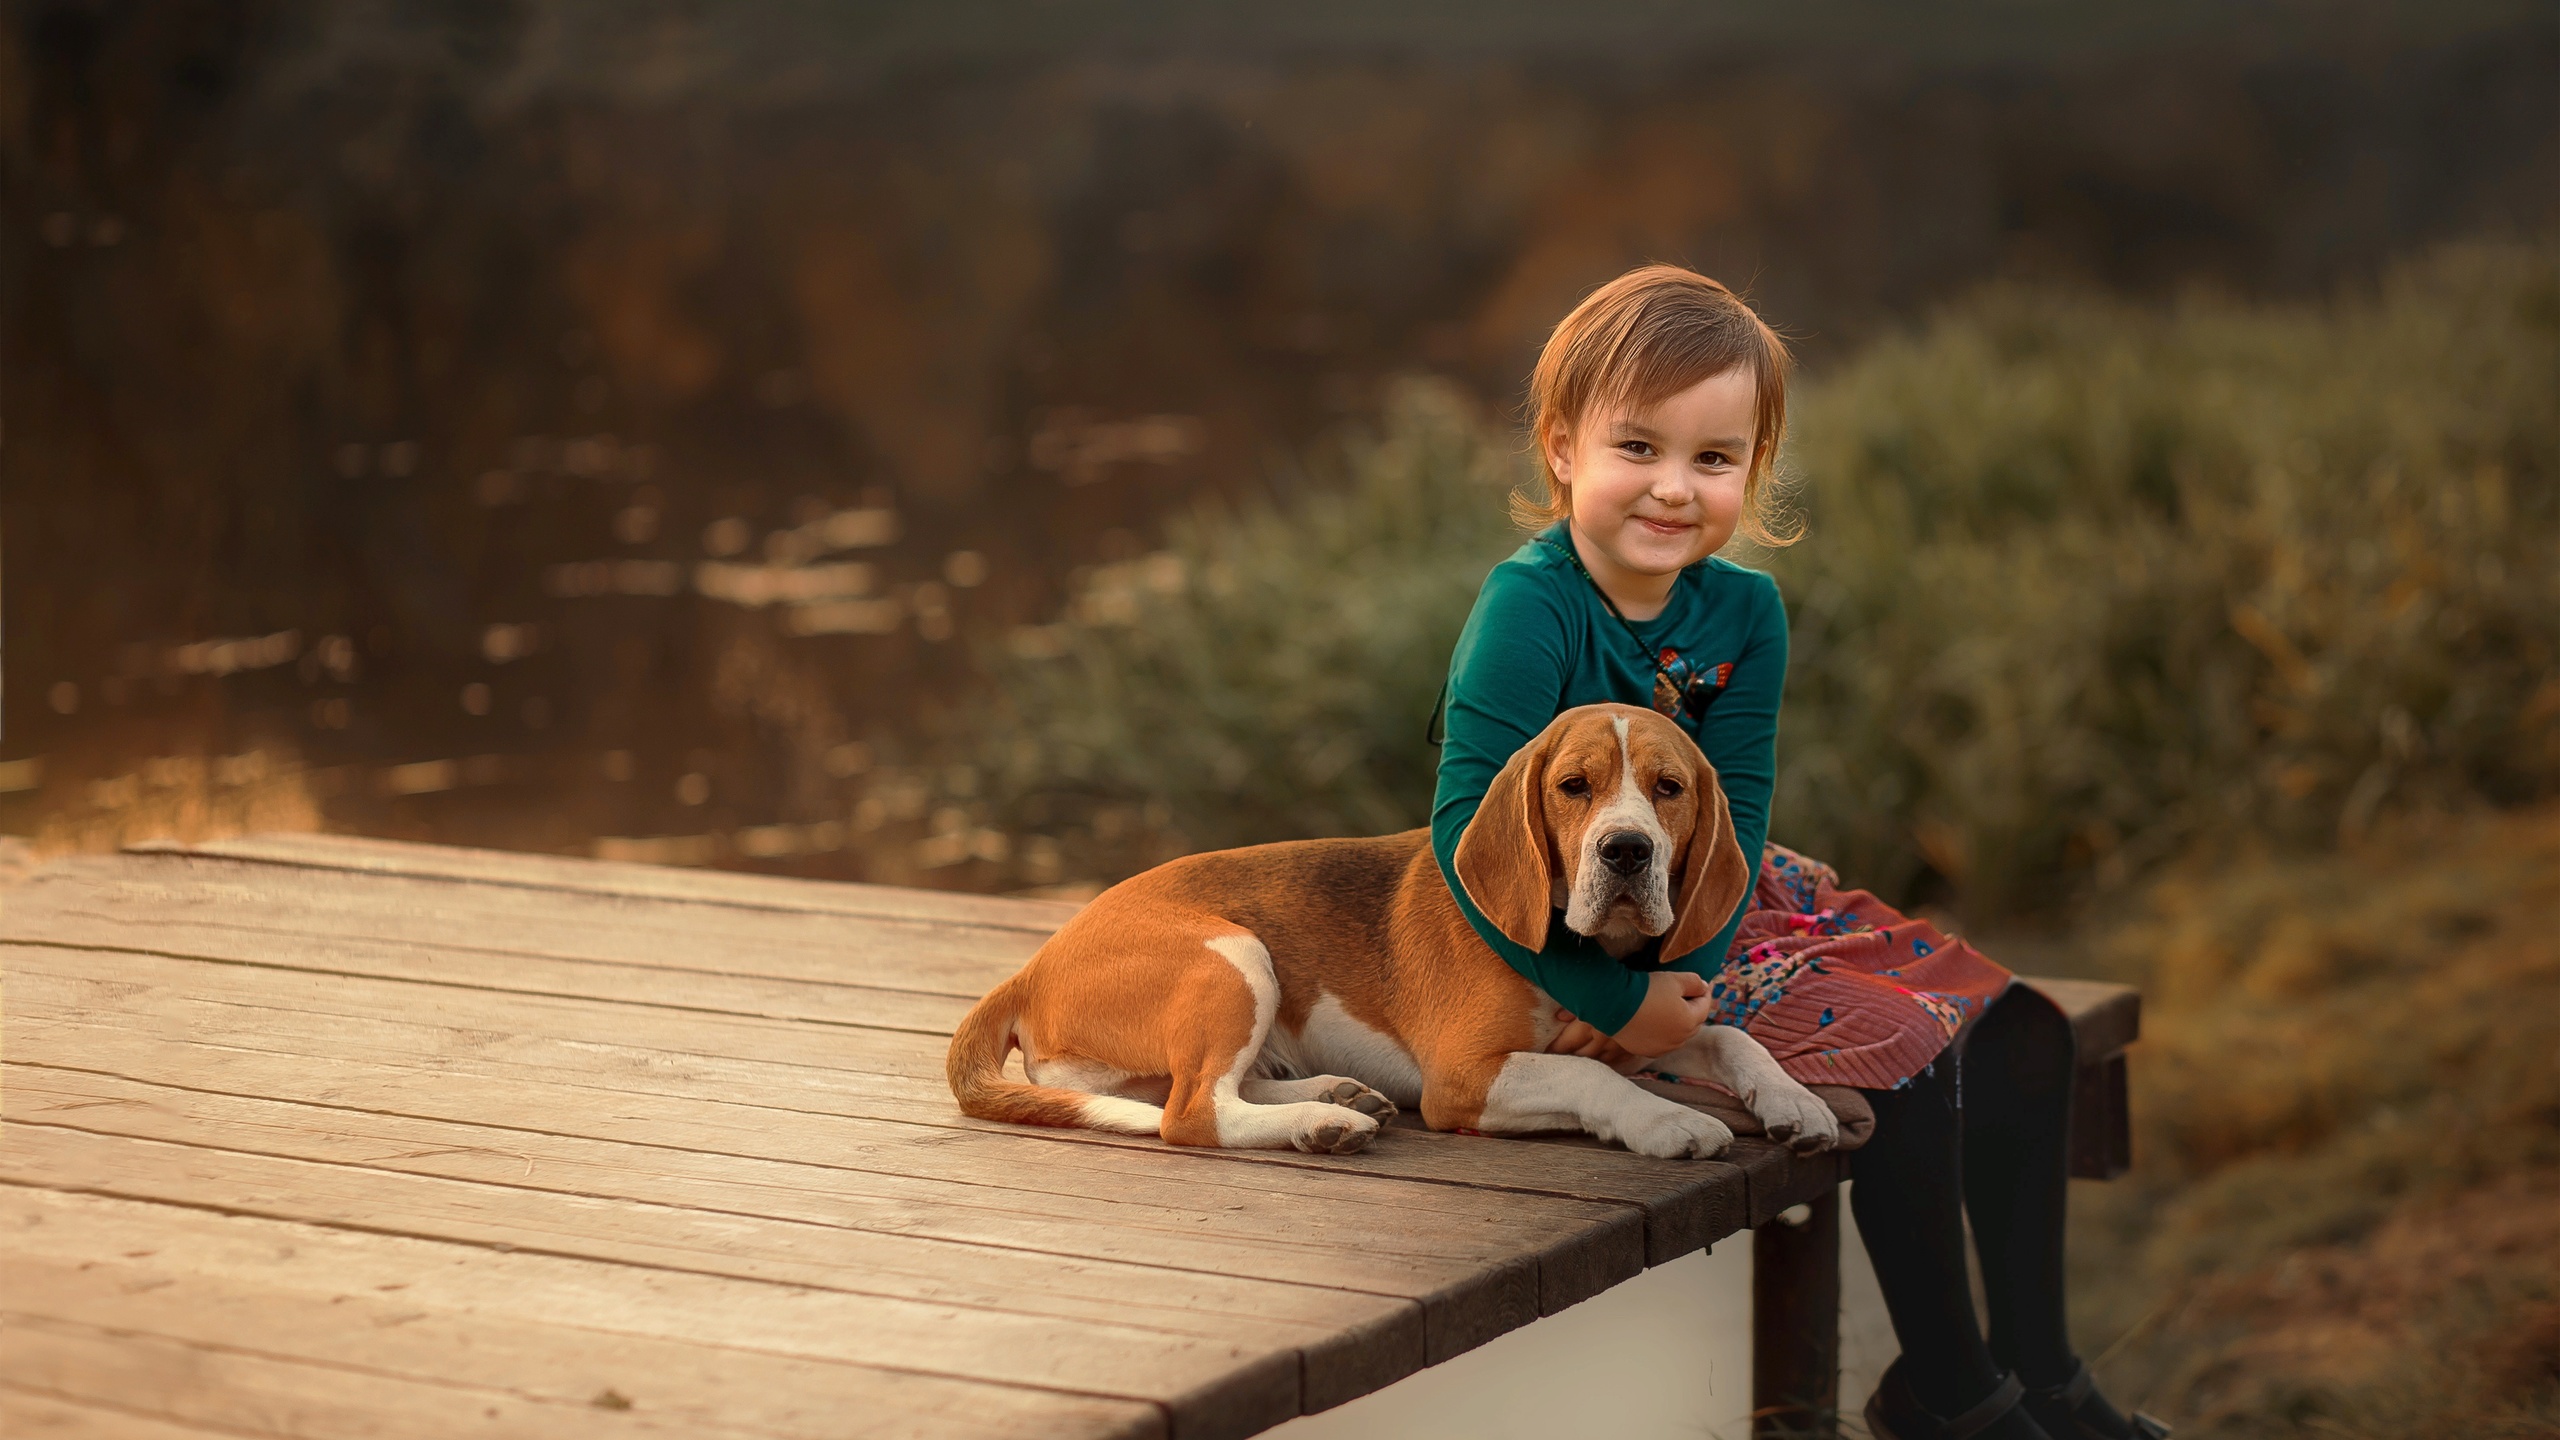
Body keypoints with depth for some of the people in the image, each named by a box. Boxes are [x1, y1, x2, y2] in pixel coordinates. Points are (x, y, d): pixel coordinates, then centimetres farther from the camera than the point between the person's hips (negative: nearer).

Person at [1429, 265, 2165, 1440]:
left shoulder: (1743, 612, -3)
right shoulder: (1529, 608, -23)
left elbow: (1730, 817, -8)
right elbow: (1470, 834, -29)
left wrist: (1683, 975, -26)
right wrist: (1617, 998, -30)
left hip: (1715, 909, 8)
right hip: (1573, 944, -8)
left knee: (2018, 1033, 2)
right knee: (1900, 1055, -20)